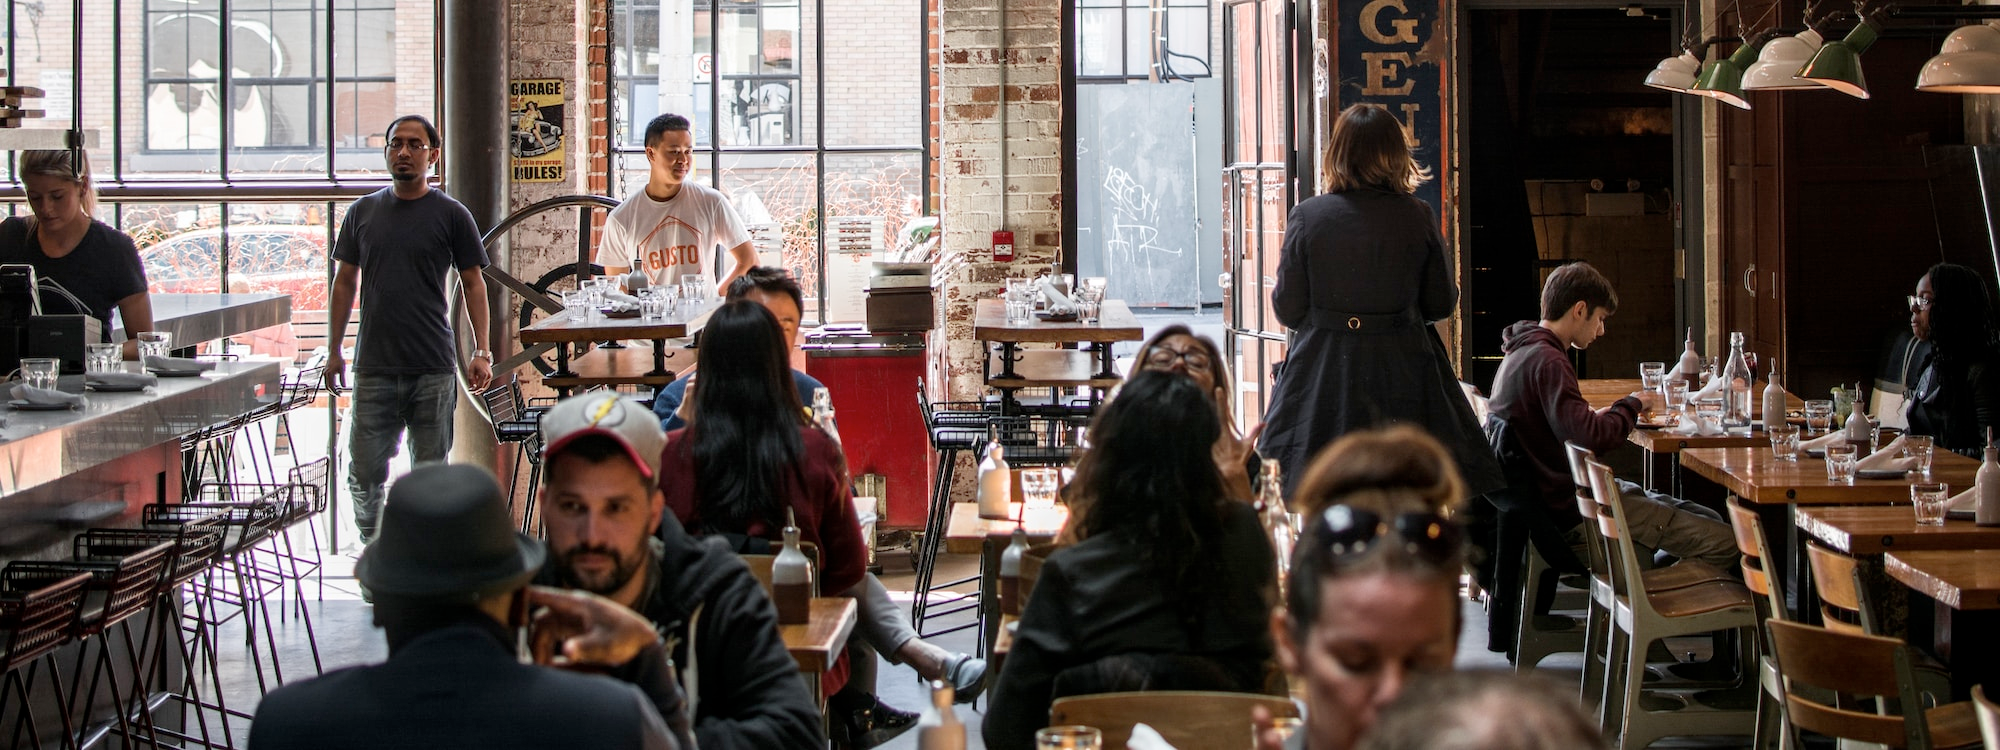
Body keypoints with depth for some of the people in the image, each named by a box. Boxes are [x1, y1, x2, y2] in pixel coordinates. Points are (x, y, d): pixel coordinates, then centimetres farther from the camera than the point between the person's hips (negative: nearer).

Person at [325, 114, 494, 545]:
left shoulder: (451, 215, 3)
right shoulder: (363, 212, 10)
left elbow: (473, 284, 4)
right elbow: (345, 283, 15)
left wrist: (481, 352, -4)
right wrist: (334, 350, 11)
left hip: (434, 368, -2)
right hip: (374, 365, 2)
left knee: (430, 470, 4)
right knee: (364, 470, 1)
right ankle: (371, 545, 21)